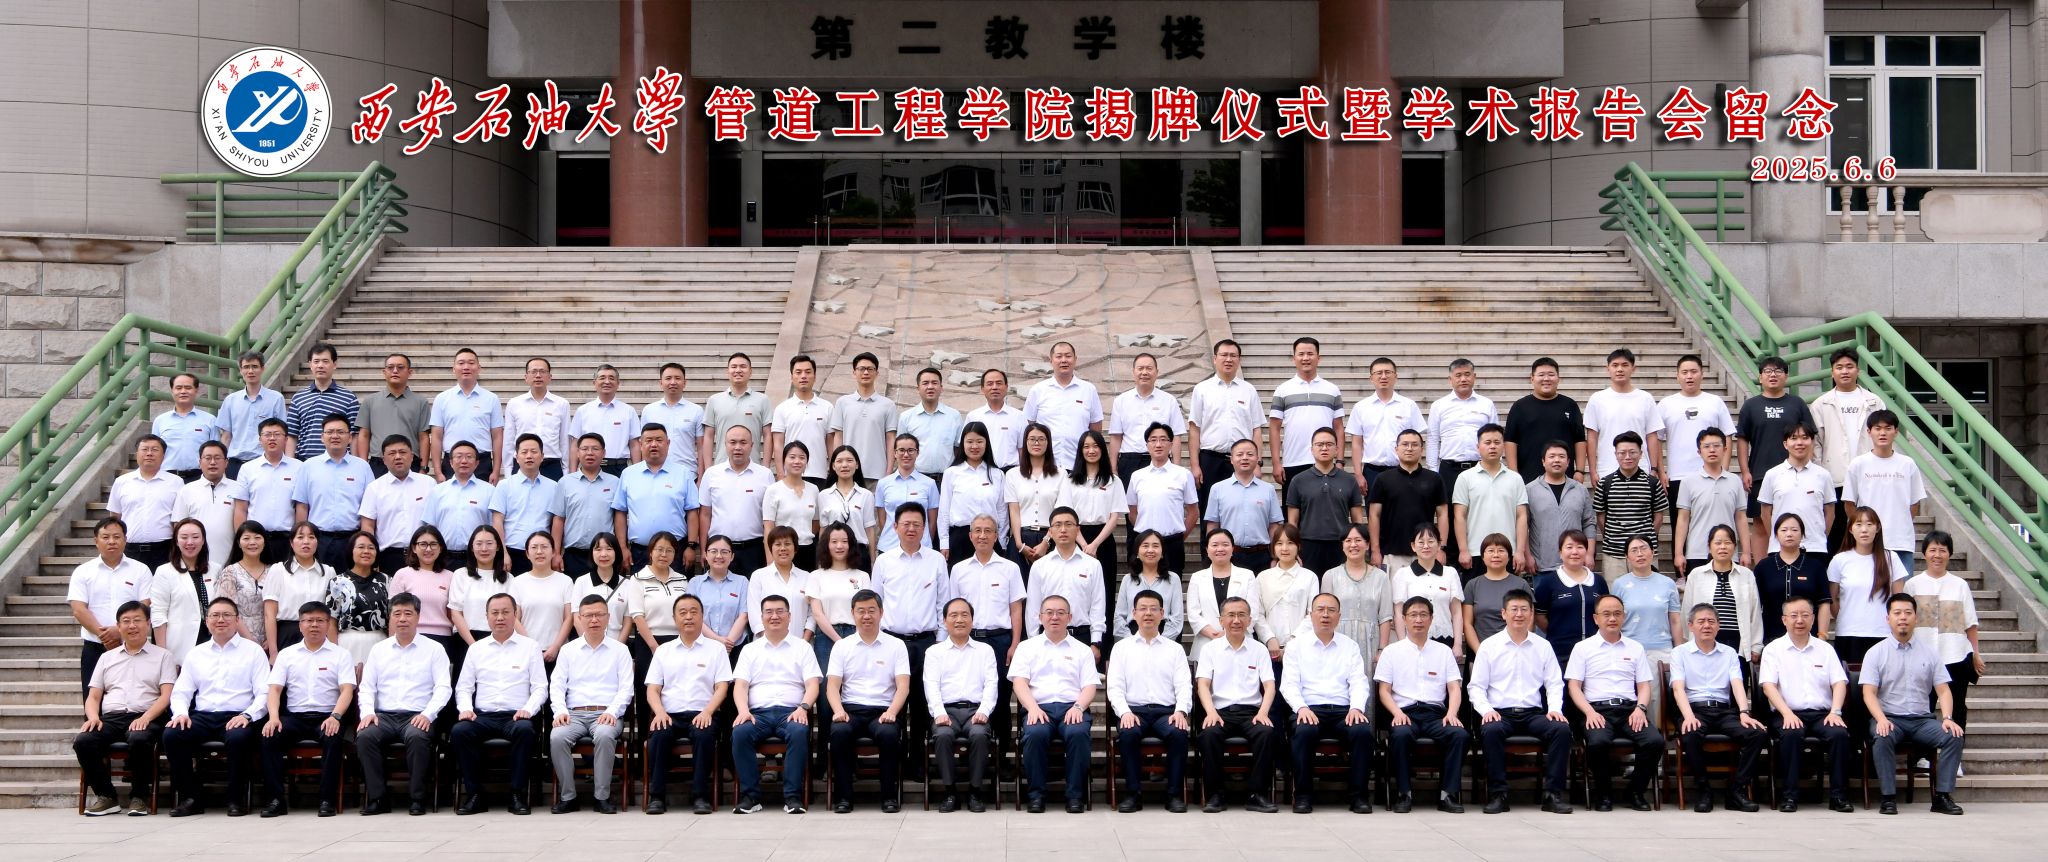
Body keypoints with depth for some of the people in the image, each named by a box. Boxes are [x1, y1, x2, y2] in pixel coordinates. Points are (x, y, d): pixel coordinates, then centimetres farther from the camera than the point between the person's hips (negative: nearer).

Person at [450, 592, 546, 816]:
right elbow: (463, 687, 17)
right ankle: (474, 793, -21)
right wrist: (465, 708, -3)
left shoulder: (530, 647, 11)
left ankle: (517, 794, -27)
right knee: (459, 731, -30)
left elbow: (540, 688, 6)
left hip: (516, 716, -2)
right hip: (482, 716, 2)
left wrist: (528, 709, -12)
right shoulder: (476, 648, 18)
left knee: (525, 730, -37)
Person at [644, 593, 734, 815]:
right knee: (659, 734, -32)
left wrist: (707, 712, -13)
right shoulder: (663, 651, 21)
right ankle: (656, 796, -26)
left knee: (704, 734, -36)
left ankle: (700, 796, -29)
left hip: (702, 714, -2)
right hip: (670, 715, 2)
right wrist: (660, 712, -9)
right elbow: (652, 689, 13)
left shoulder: (716, 649, 15)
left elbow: (722, 687, 5)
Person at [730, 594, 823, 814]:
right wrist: (743, 711, -11)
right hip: (758, 712, 1)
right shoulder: (750, 649, 20)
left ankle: (792, 796, -32)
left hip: (790, 712, -1)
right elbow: (740, 685, 9)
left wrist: (803, 707, -14)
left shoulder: (802, 647, 17)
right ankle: (750, 795, -25)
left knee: (799, 732, -36)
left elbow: (812, 684, 6)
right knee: (740, 732, -32)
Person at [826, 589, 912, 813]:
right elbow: (832, 685, 7)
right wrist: (838, 710, -14)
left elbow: (903, 686, 2)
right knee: (839, 732, -33)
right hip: (851, 709, 1)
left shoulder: (896, 645, 11)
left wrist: (891, 712, -17)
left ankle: (890, 796, -20)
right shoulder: (842, 646, 15)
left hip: (883, 710, -1)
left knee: (889, 734, -35)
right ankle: (843, 796, -23)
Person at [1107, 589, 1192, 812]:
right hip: (1133, 710, 0)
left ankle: (1174, 794, -22)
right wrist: (1124, 712, -13)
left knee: (1178, 733, -33)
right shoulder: (1122, 648, 16)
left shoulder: (1175, 649, 17)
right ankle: (1131, 793, -24)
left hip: (1166, 710, 0)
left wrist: (1180, 711, -13)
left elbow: (1184, 685, 7)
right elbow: (1115, 686, 6)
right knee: (1128, 733, -34)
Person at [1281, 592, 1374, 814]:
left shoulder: (1350, 646, 18)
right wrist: (1301, 708, -16)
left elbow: (1358, 682, 8)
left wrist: (1356, 707, -12)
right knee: (1304, 732, -35)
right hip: (1309, 710, -2)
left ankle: (1358, 794, -19)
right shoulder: (1296, 645, 13)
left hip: (1343, 711, 2)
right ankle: (1303, 795, -23)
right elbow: (1289, 683, 3)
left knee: (1363, 731, -30)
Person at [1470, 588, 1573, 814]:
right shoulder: (1489, 646, 9)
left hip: (1533, 713, 2)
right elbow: (1476, 686, 5)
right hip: (1500, 713, -2)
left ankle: (1553, 793, -23)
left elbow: (1554, 684, 11)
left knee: (1562, 729, -28)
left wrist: (1555, 708, -8)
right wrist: (1486, 709, -13)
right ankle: (1497, 794, -29)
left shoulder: (1543, 647, 15)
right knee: (1491, 731, -36)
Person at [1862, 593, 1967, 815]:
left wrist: (1947, 718, -12)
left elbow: (1943, 690, 7)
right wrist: (1881, 719, -22)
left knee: (1954, 736, -24)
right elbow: (1869, 692, -4)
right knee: (1882, 738, -35)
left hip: (1922, 719, 3)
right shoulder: (1875, 653, 5)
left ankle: (1942, 796, -19)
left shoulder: (1930, 654, 13)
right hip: (1889, 718, -3)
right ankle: (1888, 797, -29)